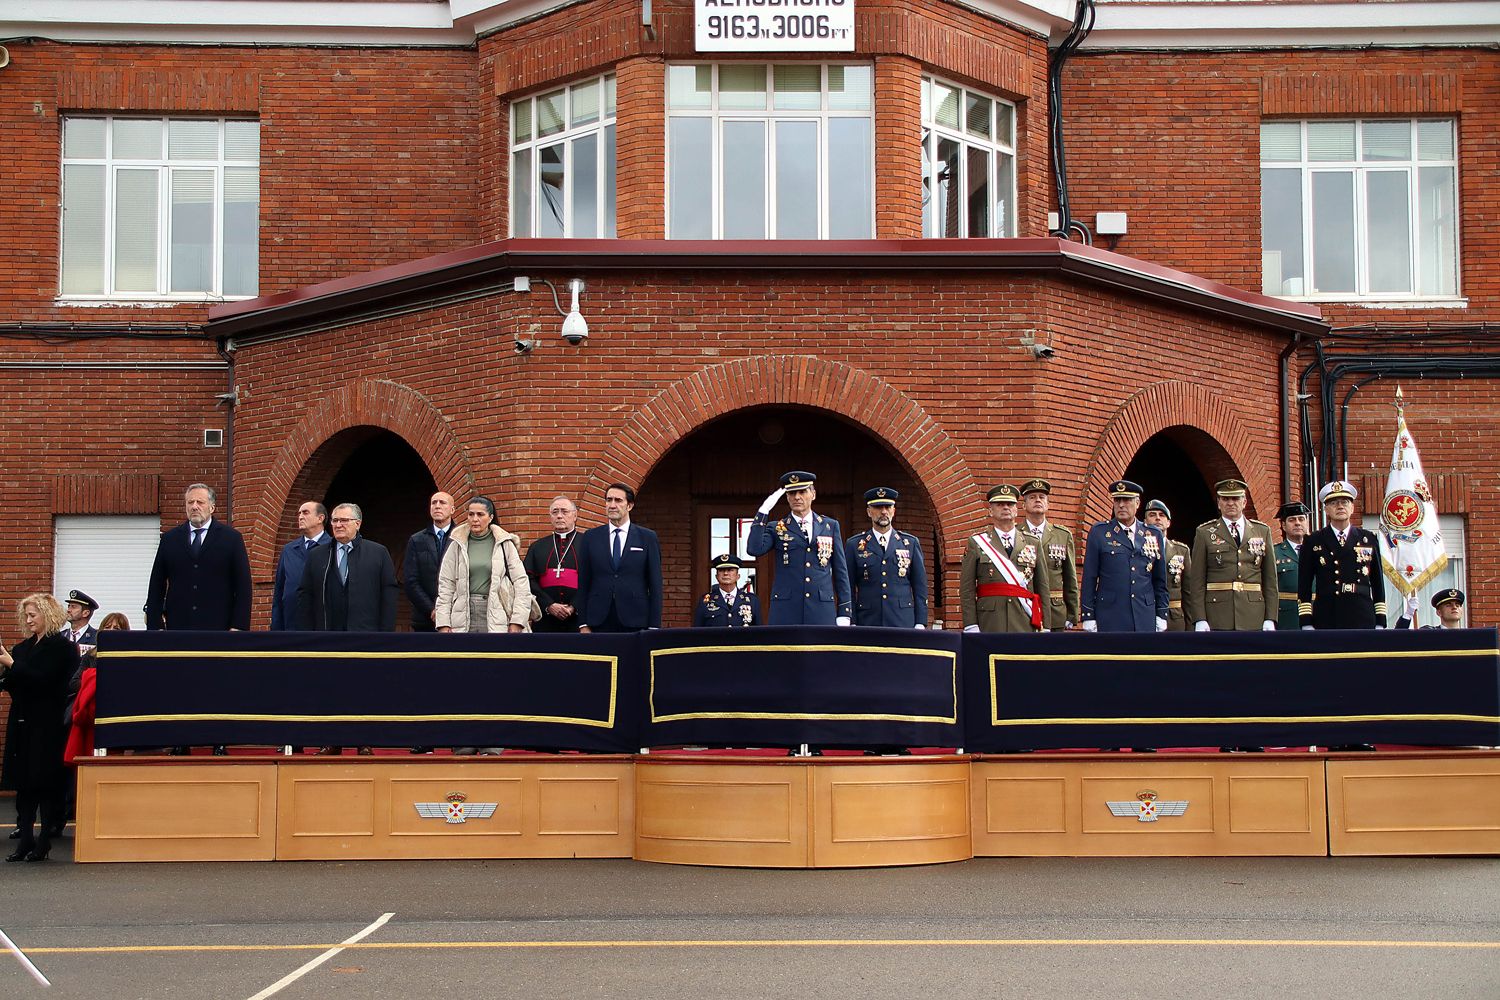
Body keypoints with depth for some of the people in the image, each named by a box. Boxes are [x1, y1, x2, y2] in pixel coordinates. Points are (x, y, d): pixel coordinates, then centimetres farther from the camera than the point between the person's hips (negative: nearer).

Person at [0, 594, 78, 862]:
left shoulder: (61, 647, -7)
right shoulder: (24, 647, 15)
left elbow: (42, 680, -17)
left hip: (47, 725, -7)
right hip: (22, 722, 7)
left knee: (46, 782, -3)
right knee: (23, 782, 6)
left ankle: (44, 841, 3)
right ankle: (25, 839, 9)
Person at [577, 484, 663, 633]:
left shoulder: (648, 538, 5)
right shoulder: (590, 537, 8)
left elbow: (655, 583, 3)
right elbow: (583, 583, 7)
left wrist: (654, 626, -3)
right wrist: (583, 624, 0)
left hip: (635, 622, -1)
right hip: (598, 623, 1)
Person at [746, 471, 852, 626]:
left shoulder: (830, 526, 14)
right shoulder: (776, 528, 10)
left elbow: (840, 571, 13)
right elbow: (754, 549, -9)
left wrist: (843, 612, 7)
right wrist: (764, 511, -9)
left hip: (822, 609, 1)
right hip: (785, 612, -1)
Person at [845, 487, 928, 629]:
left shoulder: (911, 543, 10)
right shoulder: (854, 545, 7)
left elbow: (920, 587, 9)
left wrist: (920, 624, 1)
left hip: (904, 622, 1)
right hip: (867, 622, -1)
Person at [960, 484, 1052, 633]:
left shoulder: (1033, 543, 14)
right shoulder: (976, 543, 7)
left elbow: (1043, 587, 11)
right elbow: (967, 589, 2)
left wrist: (1045, 627, 4)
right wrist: (971, 627, -7)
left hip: (1025, 625, 2)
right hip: (989, 625, -2)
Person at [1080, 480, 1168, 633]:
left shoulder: (1154, 535, 11)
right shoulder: (1099, 533, 4)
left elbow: (1160, 581, 14)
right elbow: (1089, 579, 2)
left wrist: (1161, 616, 9)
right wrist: (1089, 619, -3)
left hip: (1145, 620, 3)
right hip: (1109, 620, -2)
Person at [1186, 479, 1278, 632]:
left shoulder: (1262, 531, 12)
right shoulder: (1204, 533, 6)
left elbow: (1270, 579, 10)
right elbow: (1197, 580, 2)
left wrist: (1270, 619, 2)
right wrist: (1200, 619, -7)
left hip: (1254, 618, 2)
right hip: (1217, 620, -2)